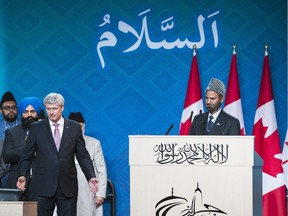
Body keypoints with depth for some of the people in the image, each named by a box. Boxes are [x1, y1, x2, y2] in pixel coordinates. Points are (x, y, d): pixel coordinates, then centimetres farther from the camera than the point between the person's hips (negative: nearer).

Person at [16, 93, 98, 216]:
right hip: (43, 187, 0)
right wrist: (22, 175, -12)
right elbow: (26, 157, 5)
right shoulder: (36, 128, 5)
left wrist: (91, 177, -6)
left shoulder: (74, 128, 7)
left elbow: (83, 156, 7)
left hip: (68, 187, 1)